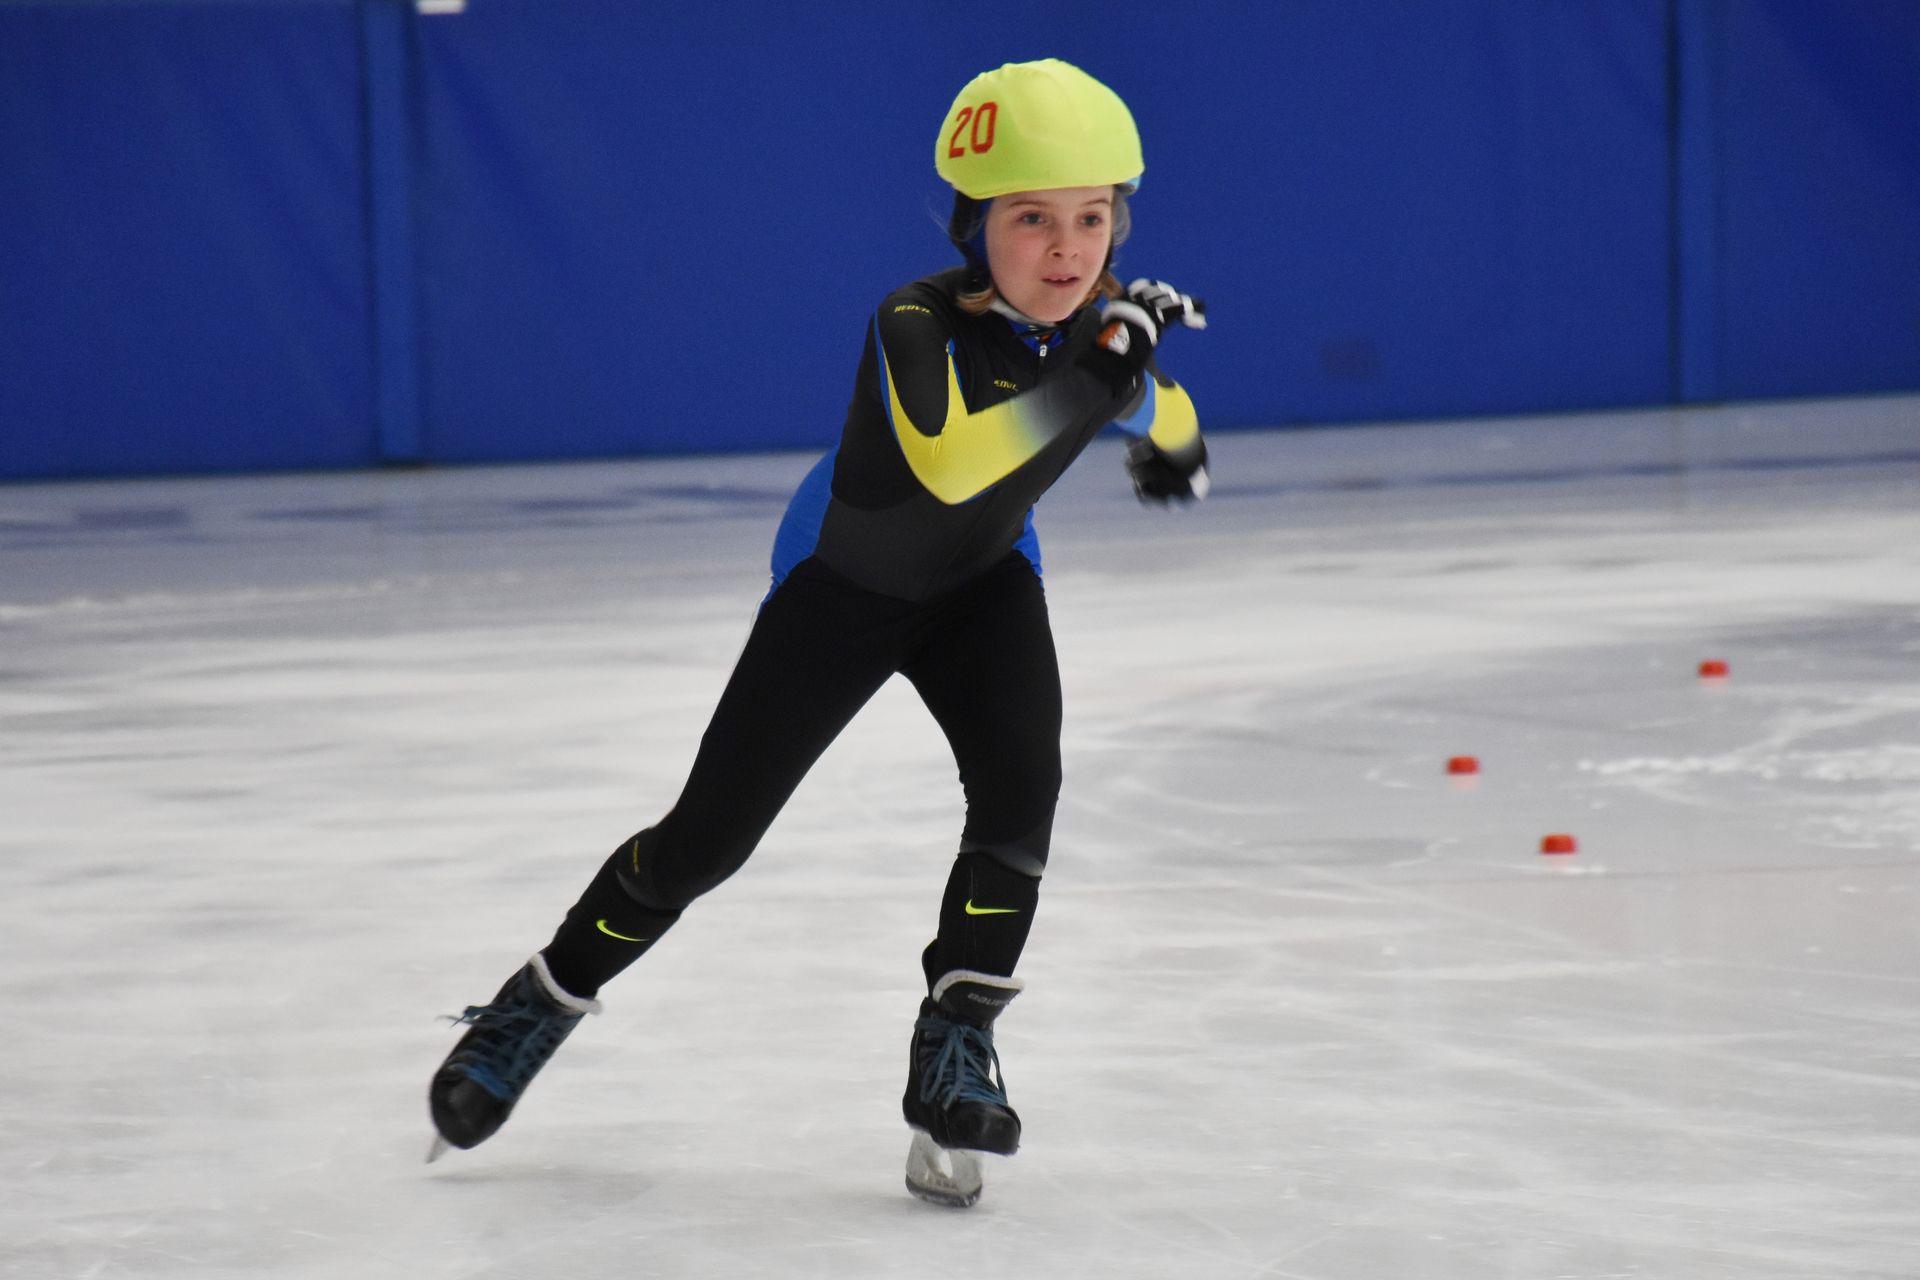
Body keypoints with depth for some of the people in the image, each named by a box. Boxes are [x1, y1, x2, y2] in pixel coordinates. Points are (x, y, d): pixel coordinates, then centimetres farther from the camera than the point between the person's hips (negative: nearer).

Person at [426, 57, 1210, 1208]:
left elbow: (1149, 395, 10)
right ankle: (549, 998, 19)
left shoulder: (1101, 314, -17)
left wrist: (1170, 434, 32)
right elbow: (948, 461, -55)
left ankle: (957, 1046, -8)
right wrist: (1096, 373, -59)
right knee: (713, 832, -2)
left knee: (1020, 788, -22)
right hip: (844, 580, -4)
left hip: (983, 577, 4)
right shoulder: (917, 326, -35)